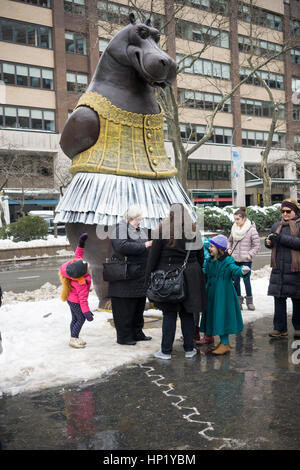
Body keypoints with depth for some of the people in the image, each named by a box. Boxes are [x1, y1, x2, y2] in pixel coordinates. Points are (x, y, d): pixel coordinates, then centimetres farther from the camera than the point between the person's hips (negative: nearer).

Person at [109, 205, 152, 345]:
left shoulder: (139, 230, 18)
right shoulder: (121, 227, -9)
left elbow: (147, 247, 31)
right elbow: (121, 246, -24)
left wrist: (151, 244, 9)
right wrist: (143, 246, -20)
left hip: (140, 277, 9)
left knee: (139, 307, 15)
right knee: (125, 309, -1)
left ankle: (137, 333, 27)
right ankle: (123, 337, 10)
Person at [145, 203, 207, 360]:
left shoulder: (162, 230, -5)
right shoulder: (194, 231, 6)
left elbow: (154, 255, -6)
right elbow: (200, 256, 10)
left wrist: (148, 276, -1)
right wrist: (197, 273, 18)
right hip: (190, 275, 3)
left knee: (169, 314, 3)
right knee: (187, 313, 11)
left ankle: (166, 350, 9)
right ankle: (189, 349, 18)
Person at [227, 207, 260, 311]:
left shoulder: (251, 229, -9)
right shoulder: (234, 228, 6)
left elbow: (257, 245, -6)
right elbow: (230, 241, 22)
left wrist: (250, 254, -13)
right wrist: (229, 249, 5)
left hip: (246, 260, -4)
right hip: (235, 259, 5)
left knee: (246, 280, -2)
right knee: (235, 280, 7)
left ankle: (249, 301, 15)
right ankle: (238, 300, 19)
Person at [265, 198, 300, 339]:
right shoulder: (277, 225, 15)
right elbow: (271, 242, 21)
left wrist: (281, 238, -21)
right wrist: (268, 241, -2)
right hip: (279, 268, 4)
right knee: (279, 298, 3)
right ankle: (280, 328, 10)